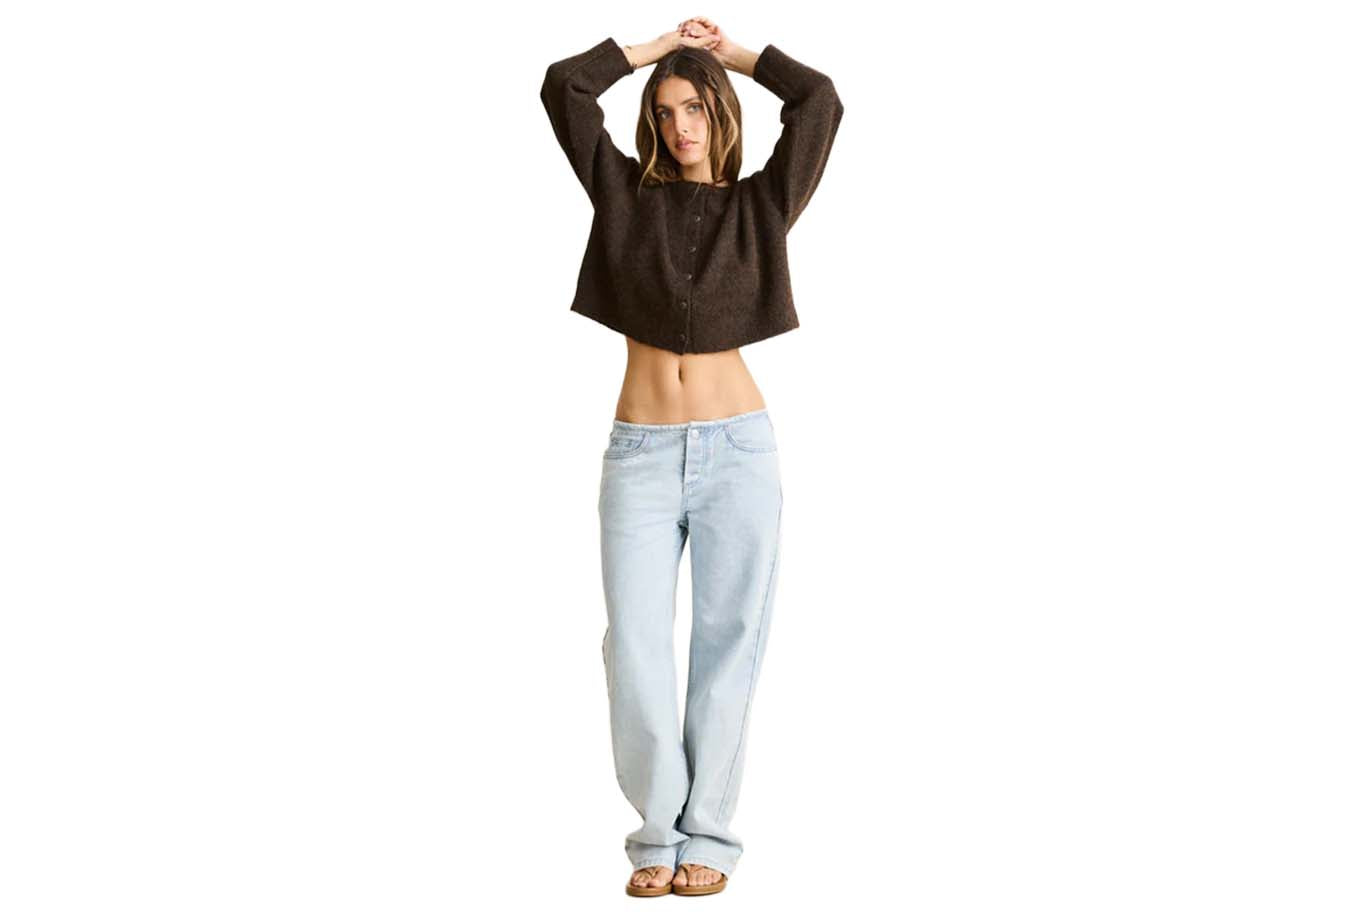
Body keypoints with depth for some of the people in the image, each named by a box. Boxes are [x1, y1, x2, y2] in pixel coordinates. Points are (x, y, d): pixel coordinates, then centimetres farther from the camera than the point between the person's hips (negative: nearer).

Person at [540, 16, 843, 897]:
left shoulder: (762, 205, 5)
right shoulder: (626, 194, 8)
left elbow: (820, 101, -6)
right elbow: (563, 87, 1)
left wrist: (731, 52, 8)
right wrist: (659, 45, 10)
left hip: (738, 451, -1)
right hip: (639, 456, 1)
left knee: (727, 644, 2)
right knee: (635, 651, -4)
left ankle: (709, 837, 11)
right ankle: (657, 834, 10)